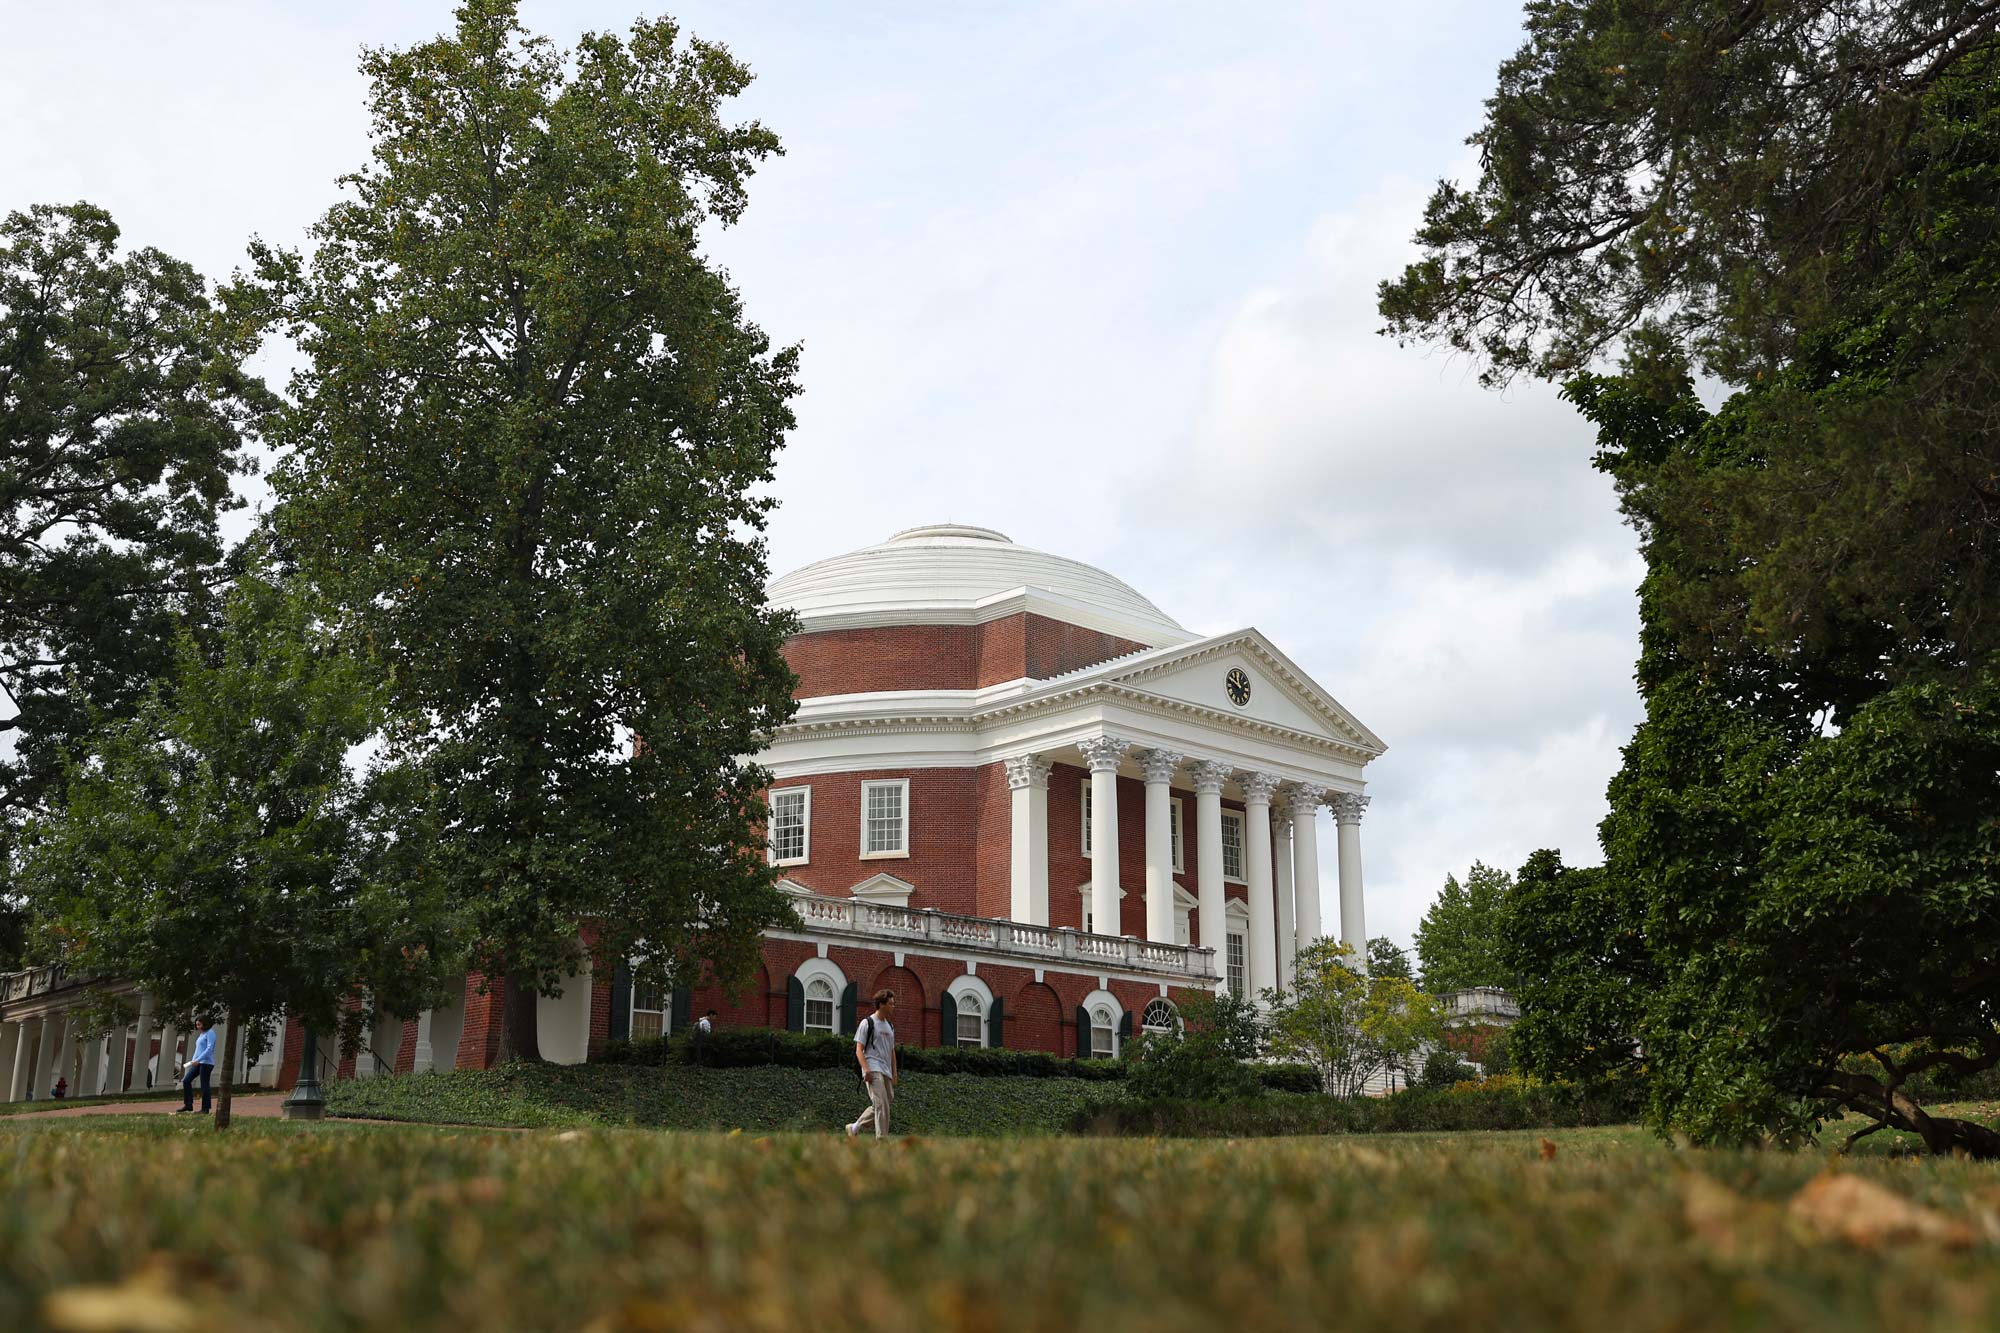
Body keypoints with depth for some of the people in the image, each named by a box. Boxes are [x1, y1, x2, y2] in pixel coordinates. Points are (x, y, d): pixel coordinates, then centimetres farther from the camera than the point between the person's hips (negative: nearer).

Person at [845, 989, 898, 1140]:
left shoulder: (890, 1026, 21)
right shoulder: (867, 1023, -2)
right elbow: (859, 1050, -7)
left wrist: (894, 1074, 18)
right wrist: (866, 1069, -20)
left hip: (886, 1072, 8)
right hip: (873, 1070, -8)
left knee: (884, 1104, 7)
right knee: (881, 1104, -17)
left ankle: (854, 1128, 22)